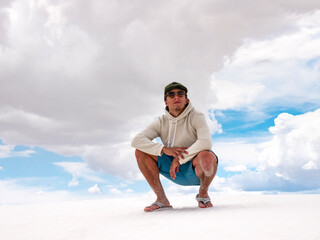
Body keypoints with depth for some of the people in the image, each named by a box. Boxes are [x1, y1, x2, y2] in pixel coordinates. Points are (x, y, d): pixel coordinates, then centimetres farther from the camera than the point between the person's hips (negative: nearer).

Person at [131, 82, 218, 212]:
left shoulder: (196, 117, -12)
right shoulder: (161, 122, -2)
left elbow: (206, 142, -31)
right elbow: (136, 140, -15)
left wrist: (179, 159, -27)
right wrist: (164, 149, -28)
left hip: (197, 171, -4)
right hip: (175, 171, 4)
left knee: (207, 156, -39)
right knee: (140, 151, -11)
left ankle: (203, 193, -6)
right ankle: (162, 200, -7)